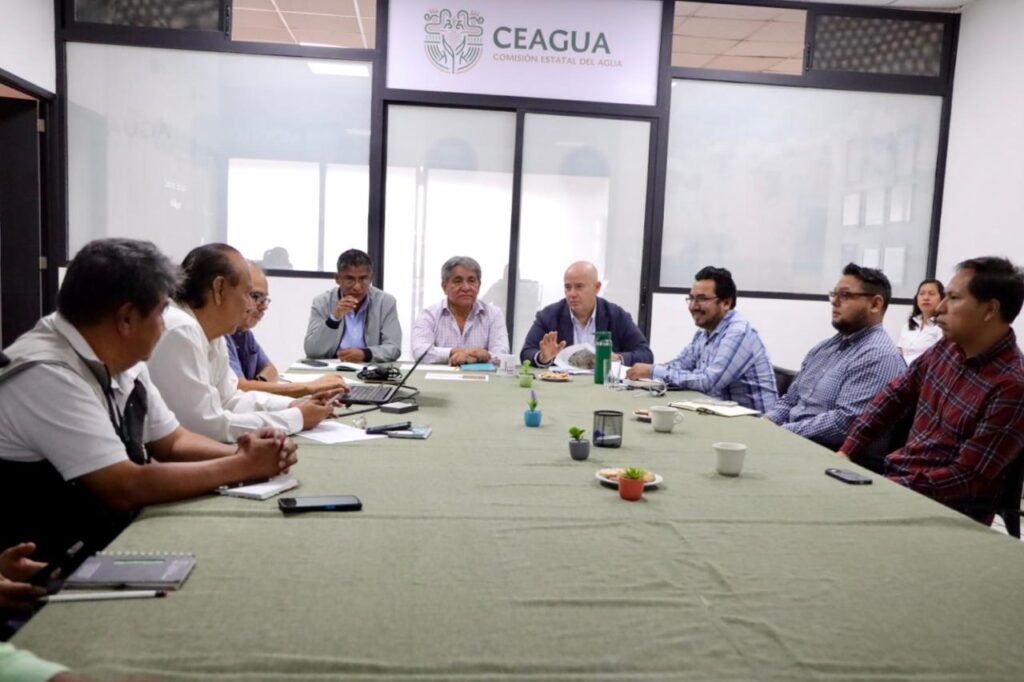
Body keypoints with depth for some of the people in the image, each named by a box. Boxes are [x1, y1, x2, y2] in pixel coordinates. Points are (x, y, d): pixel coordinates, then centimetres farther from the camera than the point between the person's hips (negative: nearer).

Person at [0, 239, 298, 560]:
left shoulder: (120, 359, 0)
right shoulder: (45, 374, -24)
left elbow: (172, 441, 10)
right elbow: (127, 488, -26)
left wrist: (242, 452, -9)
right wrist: (243, 466, -18)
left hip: (115, 536, 7)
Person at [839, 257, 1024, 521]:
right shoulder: (949, 346, 2)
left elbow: (968, 477, -21)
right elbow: (897, 394, 11)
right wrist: (846, 452, 3)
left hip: (945, 509, -7)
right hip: (894, 475, 7)